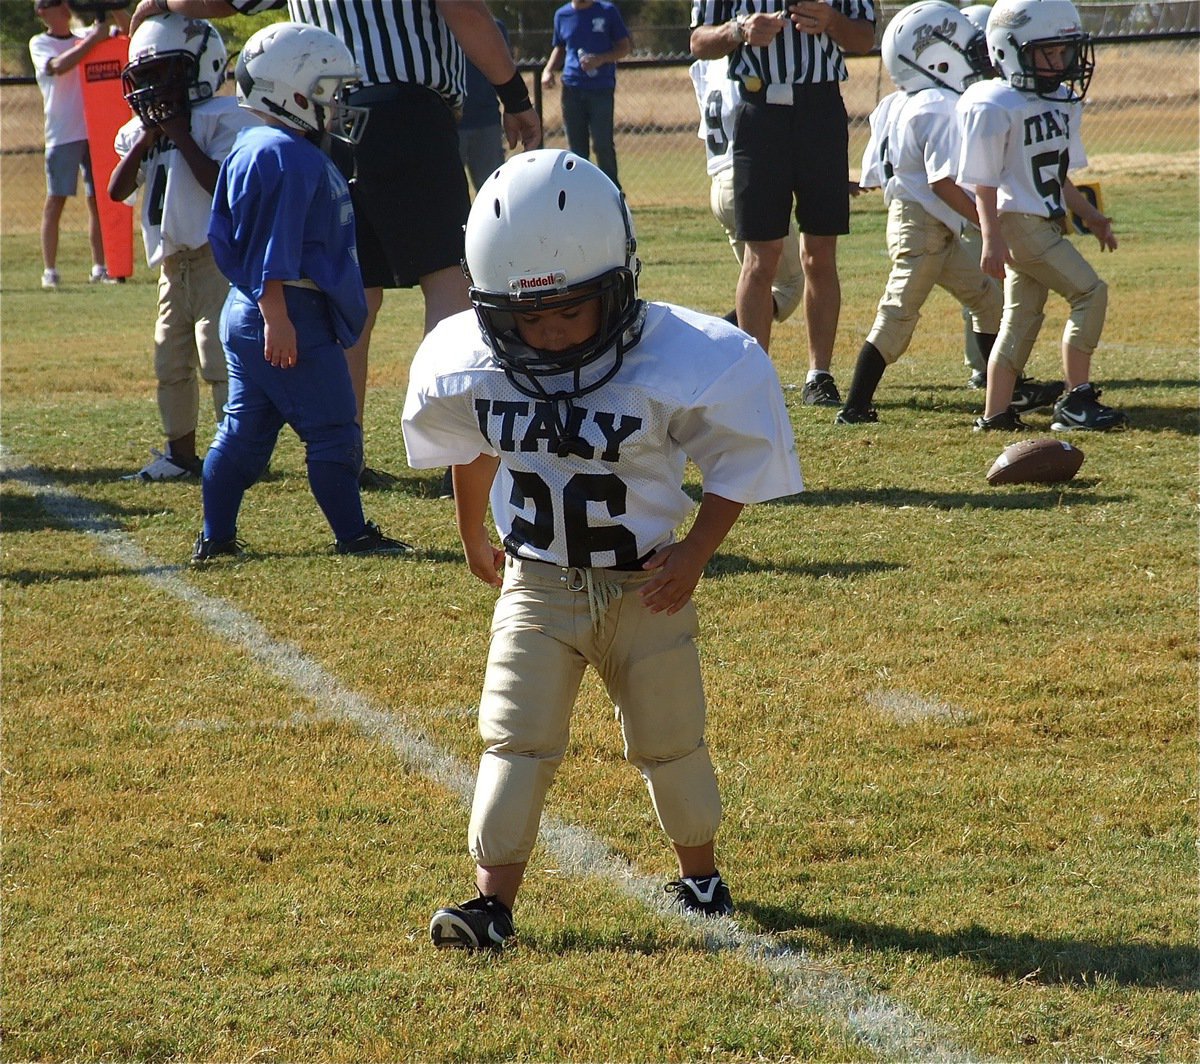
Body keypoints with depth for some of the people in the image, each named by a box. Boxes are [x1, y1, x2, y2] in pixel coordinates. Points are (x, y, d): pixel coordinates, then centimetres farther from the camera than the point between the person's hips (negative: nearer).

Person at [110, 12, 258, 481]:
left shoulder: (222, 120, -9)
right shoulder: (143, 131, 13)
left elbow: (221, 183, -22)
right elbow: (118, 190, 4)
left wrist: (181, 137, -16)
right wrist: (147, 138, -5)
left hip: (218, 254, -8)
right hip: (173, 262, 8)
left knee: (220, 356, -11)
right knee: (171, 361, 13)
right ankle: (181, 451, 22)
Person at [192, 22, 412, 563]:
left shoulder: (250, 148, 15)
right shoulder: (289, 159, -18)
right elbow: (273, 253, -23)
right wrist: (277, 318, -24)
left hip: (246, 314, 10)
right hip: (292, 316, -10)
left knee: (245, 429, 13)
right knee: (333, 431, -1)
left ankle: (215, 538, 15)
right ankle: (352, 534, 6)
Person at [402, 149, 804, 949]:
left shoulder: (680, 365, -22)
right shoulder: (471, 368, -12)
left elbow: (739, 462, -8)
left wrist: (696, 553, -14)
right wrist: (474, 537, 21)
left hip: (645, 589, -1)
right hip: (537, 584, 1)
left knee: (669, 740, 11)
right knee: (515, 739, -7)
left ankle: (701, 874, 32)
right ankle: (493, 900, -6)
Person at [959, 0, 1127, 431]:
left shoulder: (1061, 102, 11)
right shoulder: (994, 107, -15)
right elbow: (984, 182, -16)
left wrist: (1088, 213, 25)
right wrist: (992, 238, -21)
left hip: (1045, 224, 9)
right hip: (1019, 223, -9)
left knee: (1022, 318, 11)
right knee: (1090, 291, -14)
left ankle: (996, 412, 16)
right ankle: (1076, 400, -10)